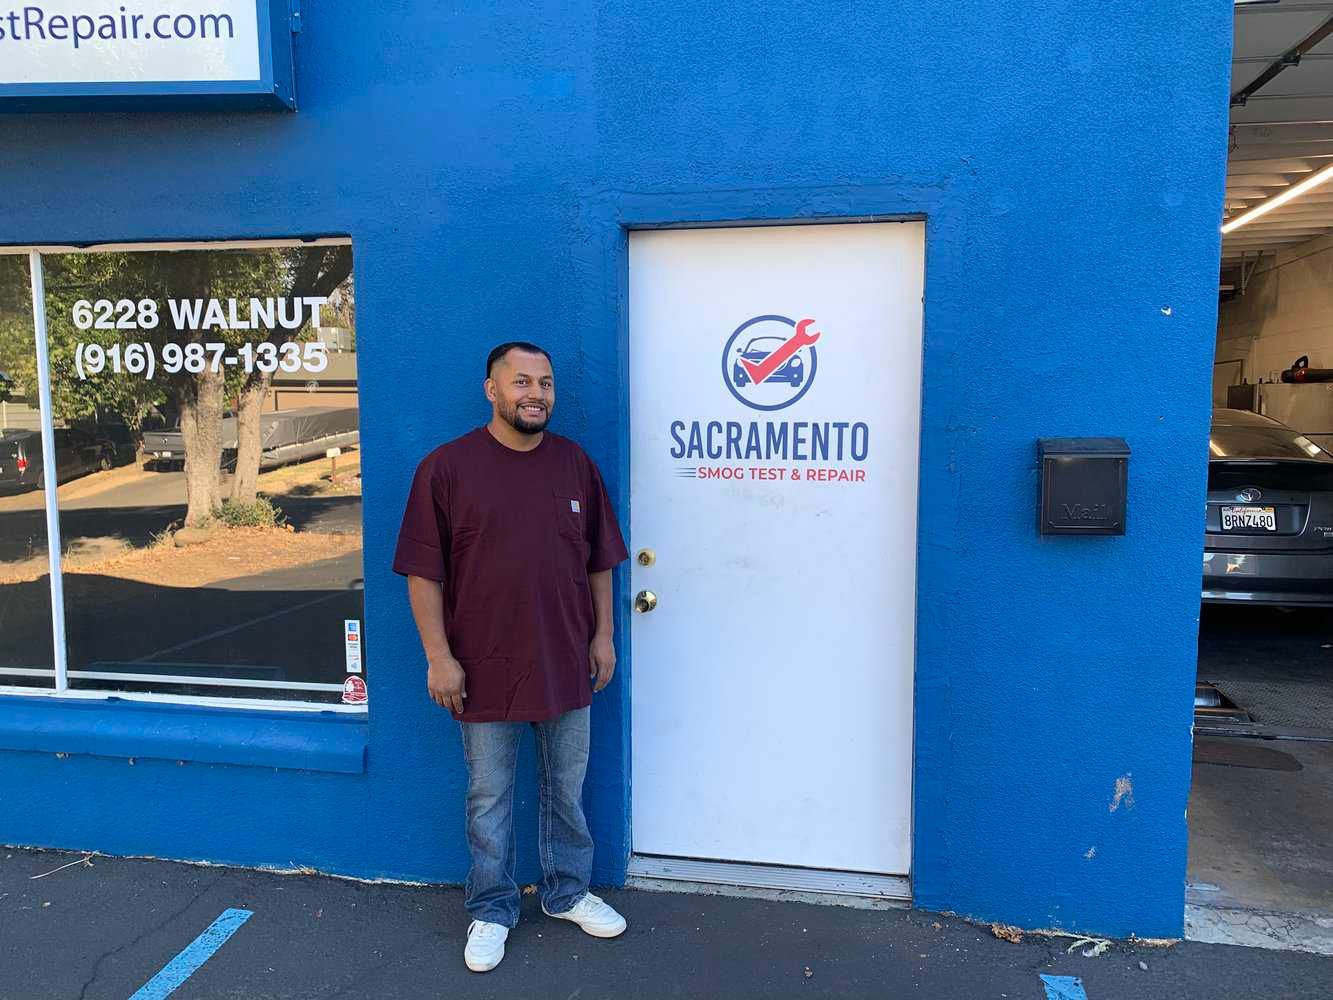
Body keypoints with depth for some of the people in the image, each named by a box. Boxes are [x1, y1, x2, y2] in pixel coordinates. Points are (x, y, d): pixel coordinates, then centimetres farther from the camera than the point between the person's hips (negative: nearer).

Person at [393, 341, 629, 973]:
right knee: (489, 796, 12)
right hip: (485, 669, -3)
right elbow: (423, 571, -7)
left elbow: (598, 562, 8)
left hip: (567, 665, 3)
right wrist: (438, 656, -11)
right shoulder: (446, 467, -8)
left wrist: (603, 635, 6)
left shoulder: (575, 464, 3)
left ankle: (567, 892, 38)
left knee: (567, 789, 17)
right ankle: (491, 910, 32)